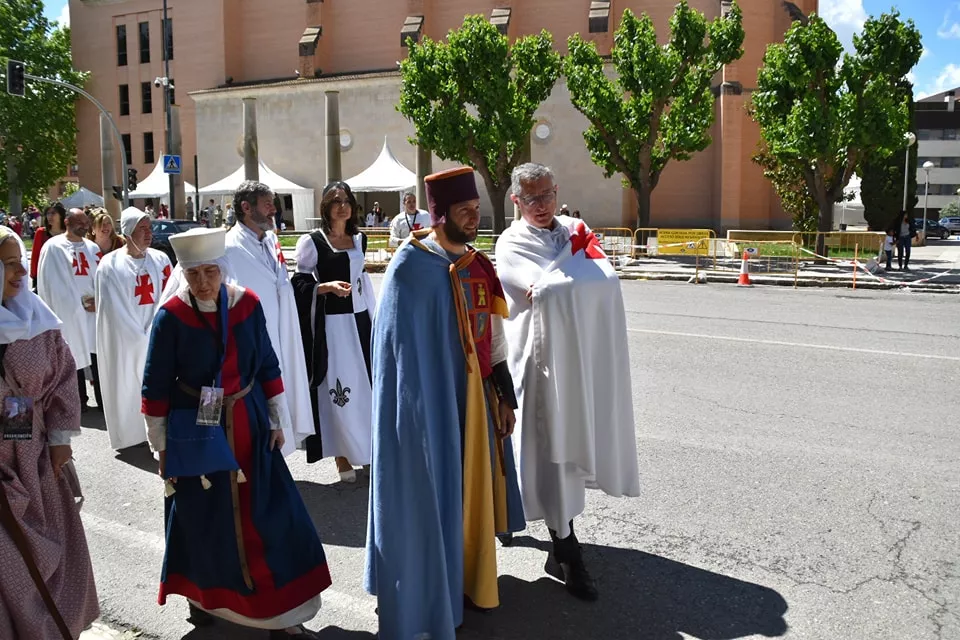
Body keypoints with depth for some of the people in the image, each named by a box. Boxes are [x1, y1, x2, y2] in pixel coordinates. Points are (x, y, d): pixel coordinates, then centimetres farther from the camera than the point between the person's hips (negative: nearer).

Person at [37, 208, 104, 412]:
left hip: (94, 311, 4)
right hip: (68, 313, -4)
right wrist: (79, 305, -8)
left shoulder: (92, 248, 13)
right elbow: (54, 283, -5)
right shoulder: (53, 247, -2)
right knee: (74, 357, 2)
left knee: (98, 356, 3)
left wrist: (99, 300, -5)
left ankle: (104, 399, 9)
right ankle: (78, 401, 11)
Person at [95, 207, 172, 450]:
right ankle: (130, 436, 18)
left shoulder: (161, 260, 3)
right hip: (124, 341, -2)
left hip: (157, 339, 2)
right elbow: (114, 310, -6)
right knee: (128, 387, 5)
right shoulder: (110, 265, -5)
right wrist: (140, 339, -9)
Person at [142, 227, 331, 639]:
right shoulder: (171, 316, -12)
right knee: (202, 518, 11)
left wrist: (276, 421, 6)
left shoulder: (247, 305, -4)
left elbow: (267, 366, 5)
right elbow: (156, 386, -5)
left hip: (248, 425, 2)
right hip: (196, 430, -2)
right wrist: (161, 445, -2)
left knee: (268, 515, 2)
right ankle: (203, 594, 38)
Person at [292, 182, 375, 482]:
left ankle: (365, 449, 21)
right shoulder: (312, 242, -4)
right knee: (337, 388, -3)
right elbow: (300, 285, -4)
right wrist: (327, 286, -21)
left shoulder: (359, 240, 12)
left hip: (358, 320, 5)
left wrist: (374, 320, 15)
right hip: (329, 324, -5)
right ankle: (342, 455, 8)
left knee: (364, 385, 7)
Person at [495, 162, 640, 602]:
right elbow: (542, 290, -19)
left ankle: (561, 532, 32)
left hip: (584, 355, 5)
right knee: (552, 448, -2)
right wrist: (576, 254, -8)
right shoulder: (512, 244, -4)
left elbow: (607, 279, 1)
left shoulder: (575, 229, 11)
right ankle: (565, 552, 8)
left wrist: (551, 284, -11)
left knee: (572, 440, 13)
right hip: (544, 358, -5)